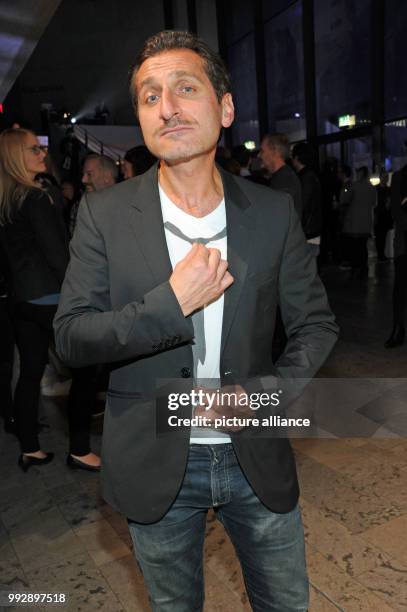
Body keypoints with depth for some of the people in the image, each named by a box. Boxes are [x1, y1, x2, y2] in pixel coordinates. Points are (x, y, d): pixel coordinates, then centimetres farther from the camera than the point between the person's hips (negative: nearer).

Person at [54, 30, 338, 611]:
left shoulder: (274, 212, -6)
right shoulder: (105, 214, -9)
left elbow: (316, 324, 2)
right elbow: (71, 336, -10)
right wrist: (171, 303, -24)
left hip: (258, 456, 2)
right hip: (155, 465, 0)